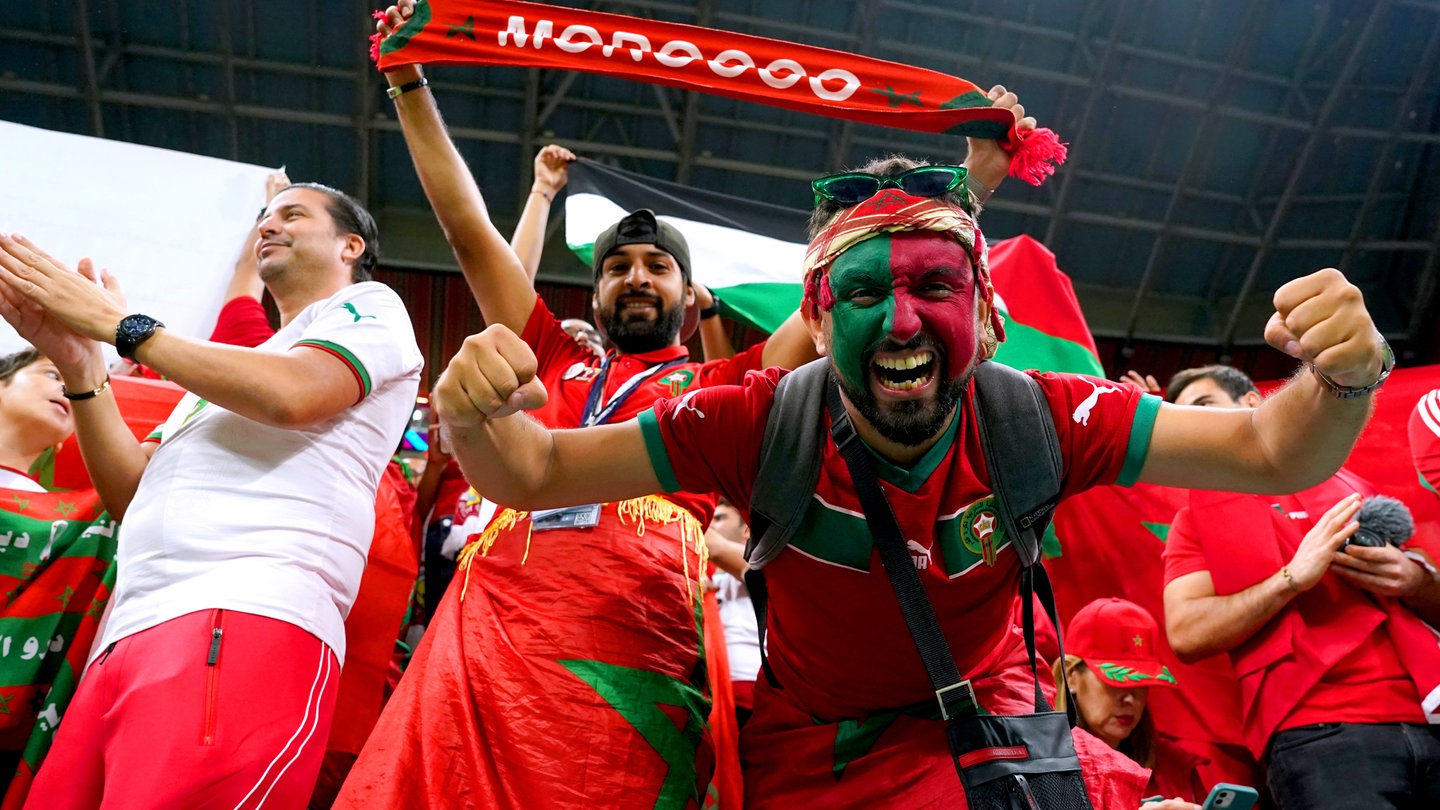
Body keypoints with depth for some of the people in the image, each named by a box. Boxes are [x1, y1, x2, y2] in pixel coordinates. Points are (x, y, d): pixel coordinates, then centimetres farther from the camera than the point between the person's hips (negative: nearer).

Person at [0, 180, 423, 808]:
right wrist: (79, 366, 11)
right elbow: (133, 496, 24)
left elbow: (290, 394, -12)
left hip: (247, 619, -8)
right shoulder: (238, 361, 32)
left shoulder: (369, 307, 11)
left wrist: (116, 322, -1)